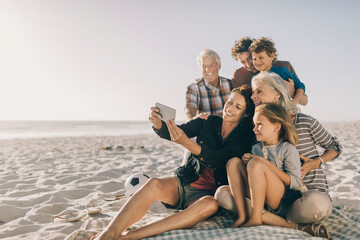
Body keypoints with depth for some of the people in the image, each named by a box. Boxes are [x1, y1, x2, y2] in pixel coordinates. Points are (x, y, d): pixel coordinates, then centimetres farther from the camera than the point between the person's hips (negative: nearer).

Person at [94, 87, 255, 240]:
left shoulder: (244, 138, -1)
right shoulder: (208, 122, 7)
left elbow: (217, 160, -20)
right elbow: (170, 133, -4)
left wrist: (187, 143, -35)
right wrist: (158, 124, -28)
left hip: (205, 194, -2)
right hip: (184, 183, 3)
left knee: (210, 205, -37)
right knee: (154, 184, -30)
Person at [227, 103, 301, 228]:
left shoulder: (288, 149, -4)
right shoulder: (256, 148, 14)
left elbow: (296, 183, -12)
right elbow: (251, 176, 22)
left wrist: (268, 165, -17)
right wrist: (246, 163, 0)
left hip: (282, 203, -6)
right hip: (258, 199, 6)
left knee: (256, 164, -27)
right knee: (233, 162, -5)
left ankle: (255, 219, -24)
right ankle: (242, 217, -16)